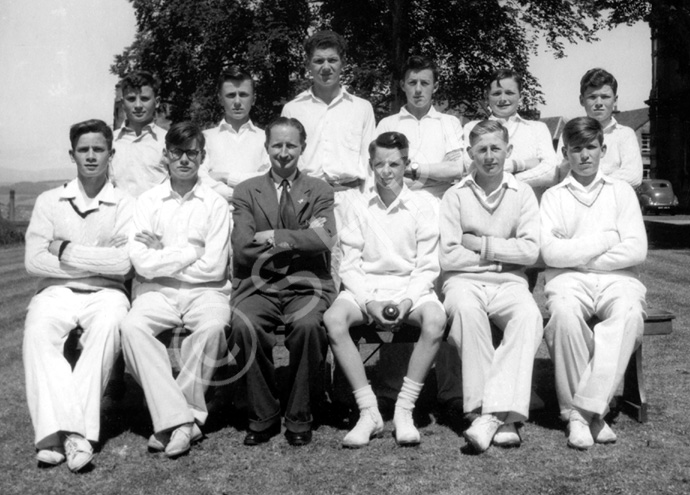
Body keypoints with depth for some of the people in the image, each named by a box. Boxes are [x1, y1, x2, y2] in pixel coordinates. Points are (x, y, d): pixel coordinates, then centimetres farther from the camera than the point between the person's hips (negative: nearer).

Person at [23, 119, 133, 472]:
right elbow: (33, 261, 0)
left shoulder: (125, 205, 8)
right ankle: (64, 430, -38)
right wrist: (97, 263, -4)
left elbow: (123, 263, -7)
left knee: (107, 327, -35)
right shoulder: (49, 201, 13)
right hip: (56, 292, 2)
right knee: (38, 330, -31)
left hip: (105, 294, -1)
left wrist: (67, 251, -4)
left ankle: (68, 430, -35)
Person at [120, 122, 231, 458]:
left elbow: (214, 267, -5)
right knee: (131, 327, -30)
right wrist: (192, 252, -4)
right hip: (157, 292, 1)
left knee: (212, 326, -33)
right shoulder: (147, 201, 10)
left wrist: (163, 257, 0)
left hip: (204, 291, -1)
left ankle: (169, 421, -21)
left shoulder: (215, 204, 6)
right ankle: (181, 420, -27)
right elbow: (142, 264, -2)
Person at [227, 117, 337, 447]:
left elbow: (324, 240, -5)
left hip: (306, 286, 0)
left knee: (308, 324, -33)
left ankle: (299, 418, -13)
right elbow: (242, 249, -1)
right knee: (243, 325, -31)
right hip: (259, 286, 1)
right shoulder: (246, 191, 13)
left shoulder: (320, 192, 14)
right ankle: (262, 417, -11)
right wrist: (299, 239, -5)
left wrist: (274, 237, -9)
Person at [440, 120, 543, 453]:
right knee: (466, 309, -36)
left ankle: (492, 413, -35)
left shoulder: (522, 193, 10)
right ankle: (502, 417, -32)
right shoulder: (455, 196, 5)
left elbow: (531, 250, -1)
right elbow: (448, 257, -4)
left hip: (508, 283, 1)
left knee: (529, 315, -32)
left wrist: (482, 245, -5)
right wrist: (503, 253, -1)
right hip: (464, 281, -1)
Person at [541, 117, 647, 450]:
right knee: (564, 313, -36)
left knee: (629, 313, -34)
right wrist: (605, 240, -1)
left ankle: (588, 408, -32)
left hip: (617, 277, 1)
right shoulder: (553, 196, 15)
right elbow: (550, 252, -3)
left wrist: (580, 257, -2)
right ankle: (576, 413, -26)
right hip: (568, 280, -1)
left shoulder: (622, 191, 17)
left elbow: (637, 250, 2)